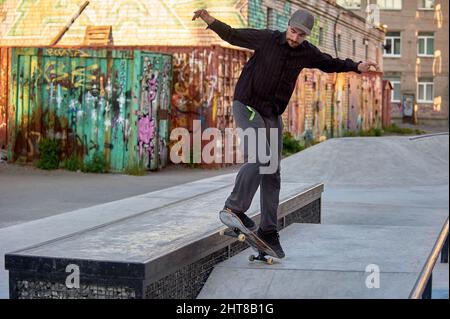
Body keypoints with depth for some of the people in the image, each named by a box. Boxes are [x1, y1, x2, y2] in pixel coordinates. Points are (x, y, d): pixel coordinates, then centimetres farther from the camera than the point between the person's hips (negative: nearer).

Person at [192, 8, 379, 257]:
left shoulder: (307, 53, 1)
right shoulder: (267, 39, -11)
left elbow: (330, 64, 19)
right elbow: (233, 36, -4)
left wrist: (356, 67, 7)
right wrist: (210, 21, -19)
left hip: (272, 115, 5)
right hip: (247, 106, -5)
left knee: (272, 173, 3)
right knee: (259, 157, -25)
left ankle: (268, 231, 9)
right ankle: (235, 207, -12)